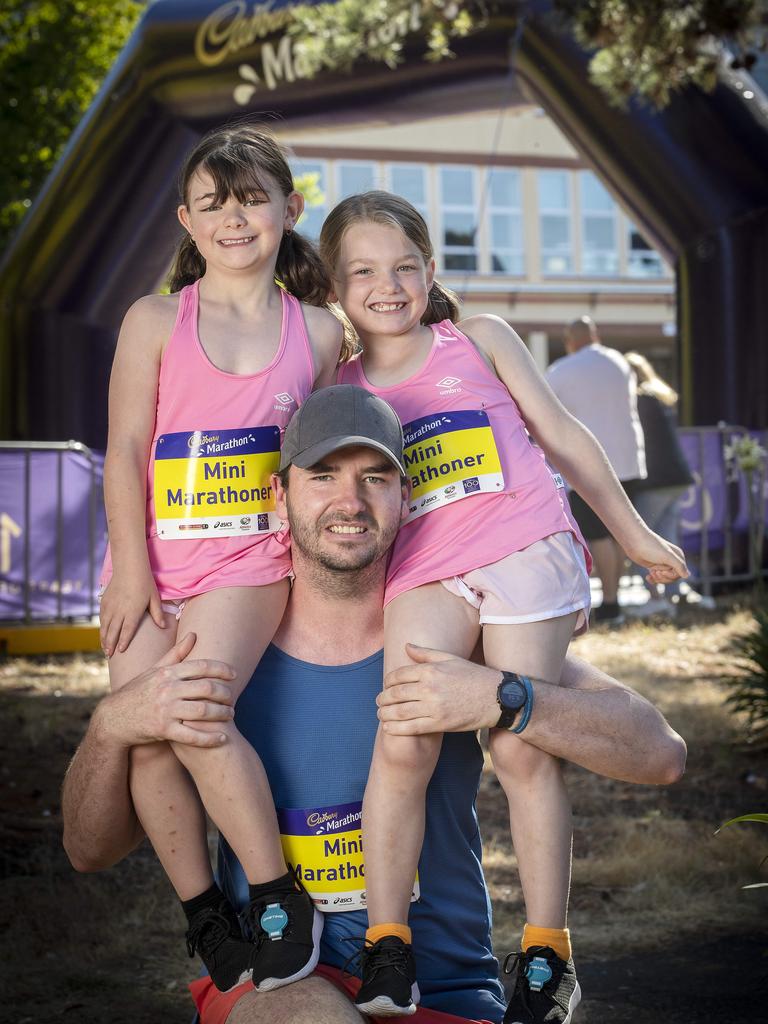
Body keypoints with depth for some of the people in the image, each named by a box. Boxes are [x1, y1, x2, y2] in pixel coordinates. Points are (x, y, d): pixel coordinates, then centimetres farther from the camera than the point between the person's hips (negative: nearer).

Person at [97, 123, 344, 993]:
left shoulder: (318, 333, 7)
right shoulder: (155, 320, 3)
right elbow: (125, 449, -1)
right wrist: (132, 572, -7)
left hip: (250, 560, -2)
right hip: (152, 559, 2)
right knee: (143, 740, -6)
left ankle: (281, 899, -6)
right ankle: (202, 915, 13)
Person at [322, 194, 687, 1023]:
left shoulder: (478, 340, 12)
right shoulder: (336, 390, 13)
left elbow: (561, 435, 16)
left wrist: (633, 533, 20)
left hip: (523, 553, -1)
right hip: (423, 574, 1)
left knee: (520, 749, -5)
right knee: (401, 744, -18)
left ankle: (548, 957, 6)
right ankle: (386, 955, -6)